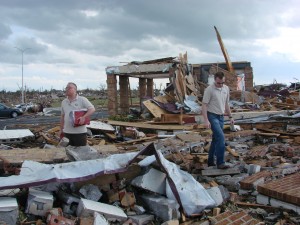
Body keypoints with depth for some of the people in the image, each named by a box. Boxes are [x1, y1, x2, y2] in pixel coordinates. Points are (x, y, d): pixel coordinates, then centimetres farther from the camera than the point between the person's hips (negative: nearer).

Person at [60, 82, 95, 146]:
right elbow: (62, 116, 18)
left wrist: (83, 117, -26)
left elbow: (92, 109, -11)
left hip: (80, 132, -5)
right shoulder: (64, 102, 11)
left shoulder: (82, 100, -5)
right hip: (67, 132, 5)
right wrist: (61, 129, 16)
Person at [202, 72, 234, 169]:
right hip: (212, 116, -7)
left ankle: (210, 161, 22)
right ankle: (220, 163, -15)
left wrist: (230, 117, 16)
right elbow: (204, 105, -15)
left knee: (216, 139, 12)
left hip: (221, 117, 7)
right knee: (221, 137, -18)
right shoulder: (209, 89, -14)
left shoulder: (226, 88, 7)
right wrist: (206, 120, -22)